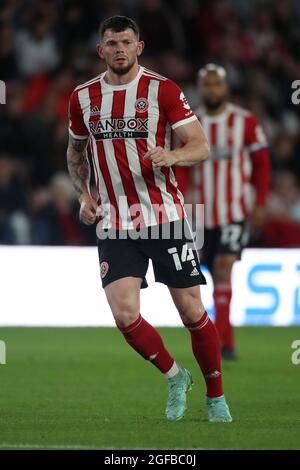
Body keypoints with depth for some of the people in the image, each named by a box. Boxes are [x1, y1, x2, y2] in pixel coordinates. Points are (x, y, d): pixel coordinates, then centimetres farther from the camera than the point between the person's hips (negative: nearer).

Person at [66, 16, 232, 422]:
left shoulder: (163, 90, -4)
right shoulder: (83, 97, 6)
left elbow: (201, 146, -7)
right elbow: (75, 152, 23)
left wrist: (170, 156, -27)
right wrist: (83, 195, 7)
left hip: (164, 217, -2)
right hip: (113, 225, 2)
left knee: (192, 312, 0)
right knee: (125, 315, -13)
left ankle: (216, 397, 20)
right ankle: (175, 377, 13)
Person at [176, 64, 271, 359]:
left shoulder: (245, 122, 0)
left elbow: (261, 164, 4)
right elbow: (181, 168, 7)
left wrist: (260, 204, -1)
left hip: (236, 212, -3)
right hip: (202, 212, 3)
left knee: (224, 268, -15)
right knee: (217, 275, 6)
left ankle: (219, 340, -18)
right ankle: (227, 339, 18)